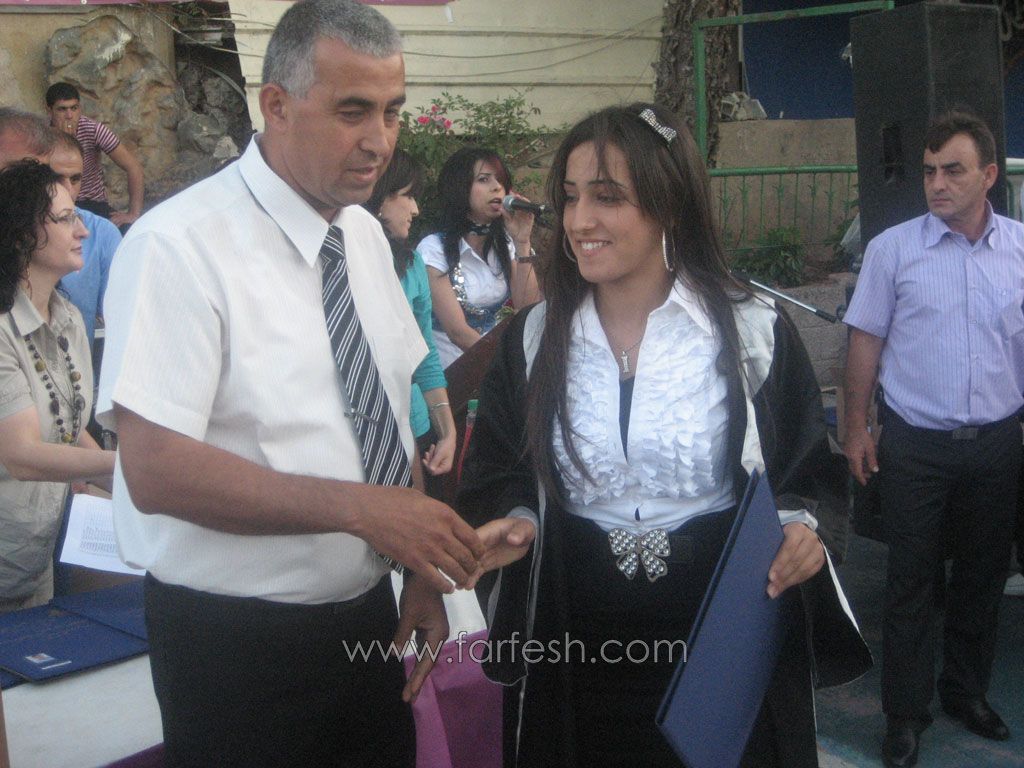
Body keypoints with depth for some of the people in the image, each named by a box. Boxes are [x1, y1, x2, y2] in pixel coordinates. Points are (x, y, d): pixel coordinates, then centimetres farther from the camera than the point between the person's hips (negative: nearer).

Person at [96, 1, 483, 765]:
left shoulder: (366, 236, 4)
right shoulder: (178, 246, -18)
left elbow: (390, 410, 8)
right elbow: (154, 469, -23)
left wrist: (422, 571, -2)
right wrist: (359, 508, -28)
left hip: (368, 612, 7)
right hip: (235, 645, -6)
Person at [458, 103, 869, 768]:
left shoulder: (754, 332, -5)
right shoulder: (532, 341, 0)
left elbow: (804, 471, 3)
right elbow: (502, 478, 7)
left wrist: (797, 525, -17)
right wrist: (513, 525, -13)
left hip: (727, 637, -1)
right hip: (575, 644, 2)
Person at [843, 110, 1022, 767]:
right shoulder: (893, 249, -4)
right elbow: (867, 342, 0)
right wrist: (857, 428, -1)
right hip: (916, 443, -2)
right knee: (912, 581, 4)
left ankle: (967, 690, 35)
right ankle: (906, 713, 18)